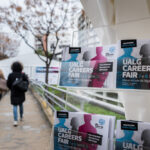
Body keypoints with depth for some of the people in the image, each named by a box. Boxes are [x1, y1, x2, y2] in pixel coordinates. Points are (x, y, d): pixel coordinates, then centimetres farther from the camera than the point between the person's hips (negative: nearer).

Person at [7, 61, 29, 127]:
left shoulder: (11, 75, -9)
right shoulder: (23, 75, -9)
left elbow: (8, 84, -3)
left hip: (14, 93, -2)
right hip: (21, 93, 2)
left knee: (15, 106, 1)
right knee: (21, 104, 22)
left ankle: (15, 121, -10)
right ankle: (21, 117, 37)